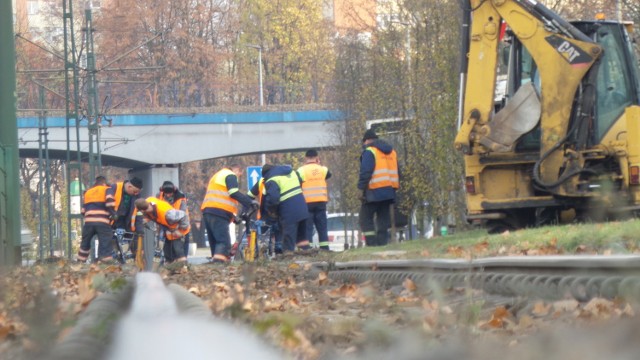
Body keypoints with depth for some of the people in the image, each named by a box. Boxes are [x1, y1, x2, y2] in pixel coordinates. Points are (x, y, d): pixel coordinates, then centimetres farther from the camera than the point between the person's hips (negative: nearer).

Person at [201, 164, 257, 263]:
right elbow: (234, 193, -11)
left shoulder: (217, 176, 33)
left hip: (207, 210, 9)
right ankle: (219, 260, -30)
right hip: (219, 211, -9)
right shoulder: (230, 175, 3)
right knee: (224, 240, -15)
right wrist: (250, 202, -8)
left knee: (214, 240, 11)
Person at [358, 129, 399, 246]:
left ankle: (371, 242, -13)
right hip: (389, 191, 7)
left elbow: (365, 172, -15)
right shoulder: (391, 151, 18)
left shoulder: (369, 152, -6)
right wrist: (396, 188, 20)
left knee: (366, 218, -2)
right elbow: (396, 172, 19)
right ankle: (382, 241, 6)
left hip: (374, 192, -7)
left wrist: (361, 187, -14)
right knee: (383, 218, 11)